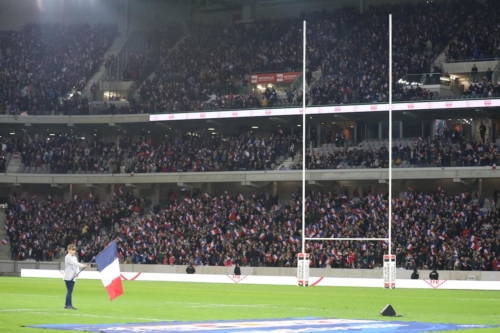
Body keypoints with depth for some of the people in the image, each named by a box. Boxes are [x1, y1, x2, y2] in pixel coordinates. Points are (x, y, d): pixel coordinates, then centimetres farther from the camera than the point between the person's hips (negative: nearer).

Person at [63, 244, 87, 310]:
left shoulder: (75, 257, 15)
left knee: (70, 291, 10)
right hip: (68, 277, -8)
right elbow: (74, 263, -24)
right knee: (69, 291, -12)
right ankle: (69, 305, -15)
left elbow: (76, 265, 13)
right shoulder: (68, 257, -10)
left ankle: (66, 305, 15)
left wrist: (77, 272, -6)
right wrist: (82, 265, -33)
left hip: (72, 277, 8)